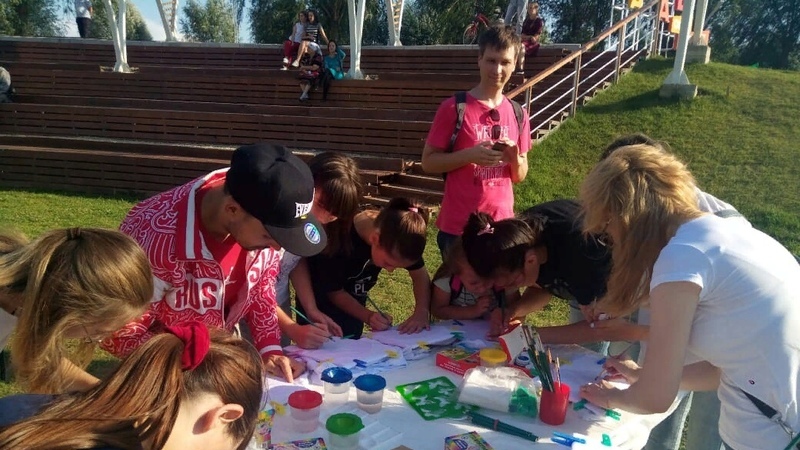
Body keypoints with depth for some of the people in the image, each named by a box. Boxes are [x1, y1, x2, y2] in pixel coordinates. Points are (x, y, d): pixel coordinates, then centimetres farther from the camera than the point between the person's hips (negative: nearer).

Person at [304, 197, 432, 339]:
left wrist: (421, 311, -28)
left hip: (353, 298, 4)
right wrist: (368, 316, -32)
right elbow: (335, 292, -21)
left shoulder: (393, 238, -24)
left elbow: (420, 274, -13)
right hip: (321, 300, -4)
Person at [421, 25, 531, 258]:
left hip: (502, 224, 4)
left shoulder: (518, 114, 5)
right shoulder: (454, 108, -9)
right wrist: (470, 155, -20)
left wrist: (515, 158, -9)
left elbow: (520, 176, 13)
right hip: (458, 226, -4)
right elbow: (428, 162, -6)